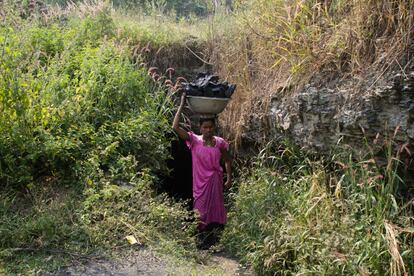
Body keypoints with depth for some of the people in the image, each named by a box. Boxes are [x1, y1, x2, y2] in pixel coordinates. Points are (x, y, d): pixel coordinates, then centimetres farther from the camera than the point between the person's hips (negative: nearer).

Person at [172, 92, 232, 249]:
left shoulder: (220, 142, -5)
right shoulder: (194, 140, -10)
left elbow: (227, 160, 10)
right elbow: (175, 127, -21)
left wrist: (229, 179, 5)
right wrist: (182, 105, -21)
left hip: (215, 181, 2)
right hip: (200, 181, -1)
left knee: (214, 208, 12)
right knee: (201, 208, 8)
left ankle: (212, 235, 29)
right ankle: (202, 237, 24)